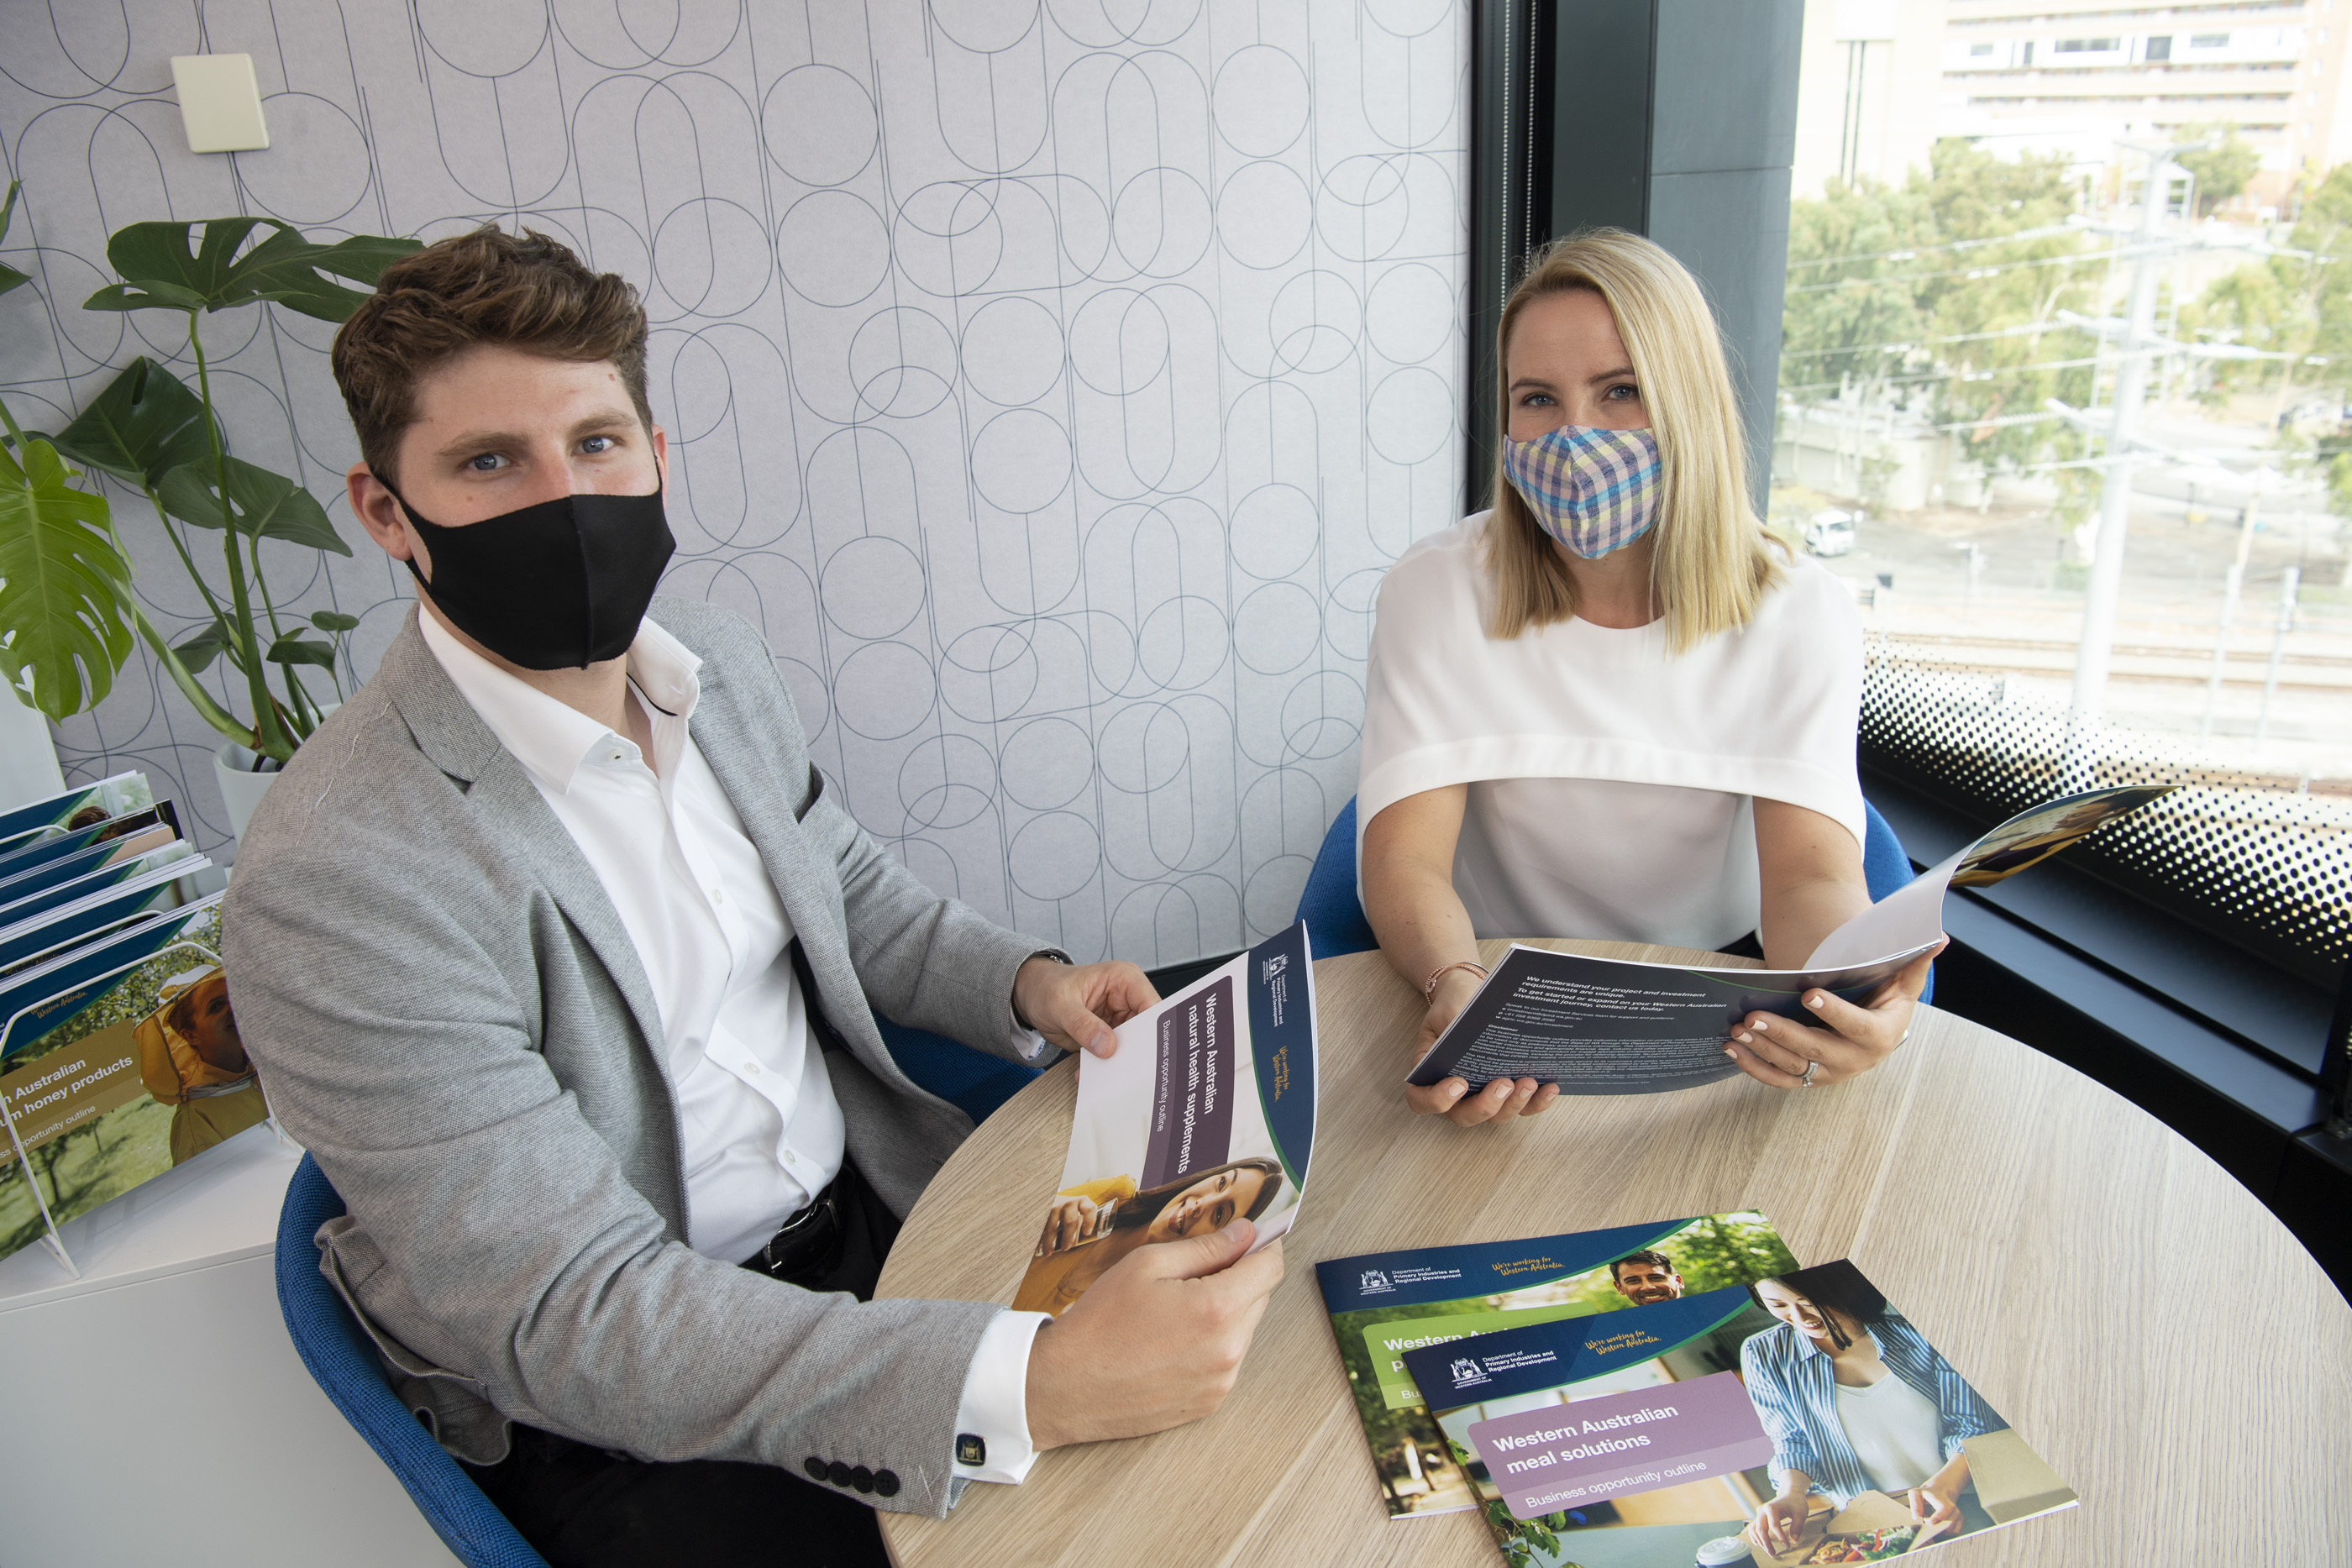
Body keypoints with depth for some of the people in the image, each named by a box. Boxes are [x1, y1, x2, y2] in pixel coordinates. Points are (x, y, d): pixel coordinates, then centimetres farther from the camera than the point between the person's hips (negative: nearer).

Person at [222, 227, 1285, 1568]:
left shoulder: (722, 662, -2)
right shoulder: (334, 886, -24)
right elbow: (573, 1321, -26)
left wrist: (1027, 981, -6)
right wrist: (1031, 1386, -36)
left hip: (877, 1206, 6)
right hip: (616, 1414, -5)